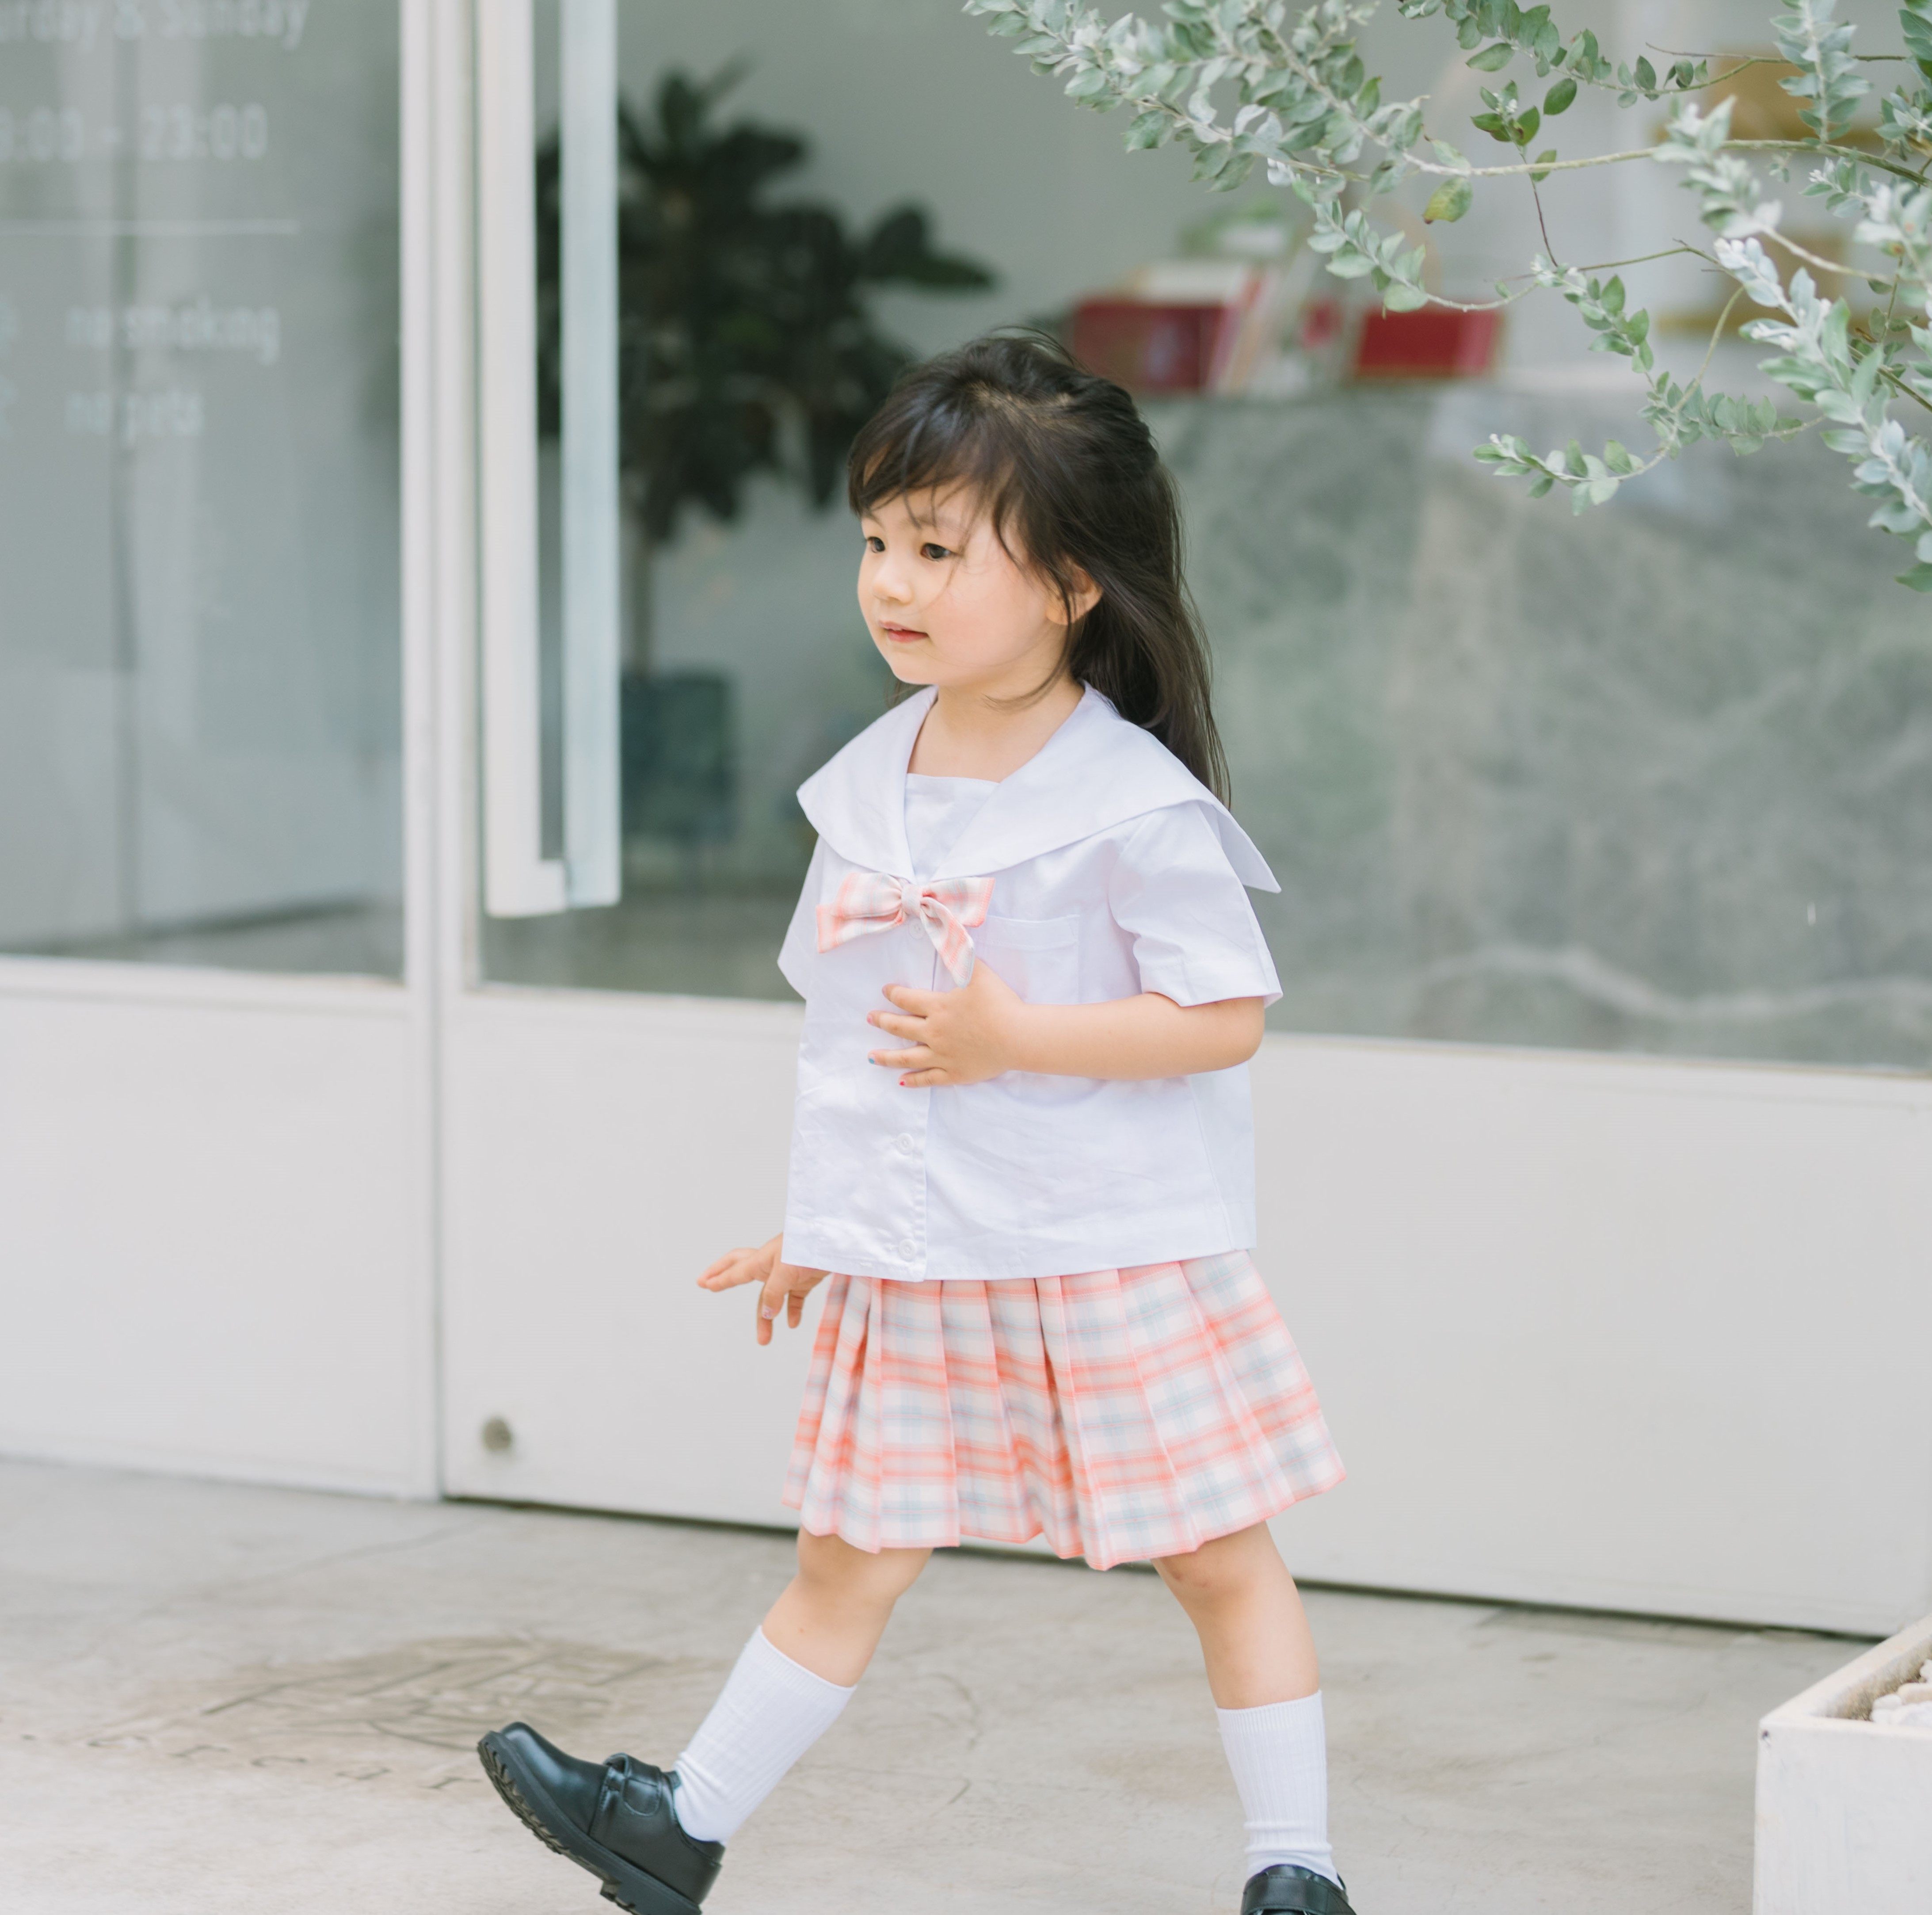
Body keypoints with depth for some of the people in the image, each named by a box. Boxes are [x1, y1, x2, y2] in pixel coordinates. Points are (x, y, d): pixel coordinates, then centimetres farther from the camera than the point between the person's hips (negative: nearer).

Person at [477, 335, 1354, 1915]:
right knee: (850, 1555, 15)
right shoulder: (874, 787, 6)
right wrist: (819, 1226, 20)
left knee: (1219, 1555, 4)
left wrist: (1014, 1039, -22)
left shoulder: (1134, 806, -14)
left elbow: (1226, 1017, -15)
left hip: (1116, 1262, -6)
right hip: (915, 1274, 6)